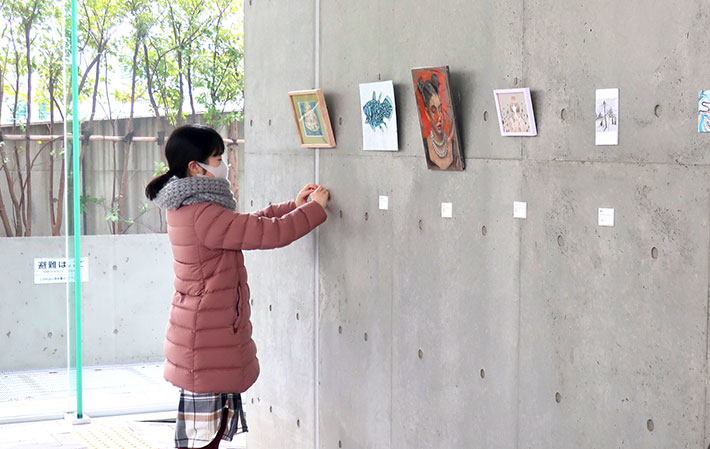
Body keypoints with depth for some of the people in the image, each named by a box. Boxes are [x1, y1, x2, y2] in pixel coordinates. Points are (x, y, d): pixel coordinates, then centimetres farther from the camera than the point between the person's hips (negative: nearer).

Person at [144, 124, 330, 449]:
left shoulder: (185, 208, 10)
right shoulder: (202, 214, -22)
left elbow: (247, 224, 21)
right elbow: (269, 232, -21)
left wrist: (294, 206, 17)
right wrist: (315, 207, -6)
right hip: (207, 343, -10)